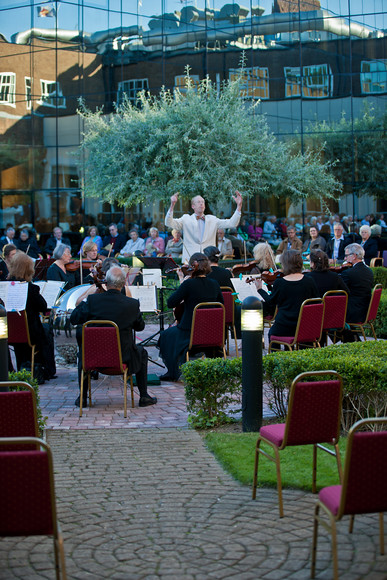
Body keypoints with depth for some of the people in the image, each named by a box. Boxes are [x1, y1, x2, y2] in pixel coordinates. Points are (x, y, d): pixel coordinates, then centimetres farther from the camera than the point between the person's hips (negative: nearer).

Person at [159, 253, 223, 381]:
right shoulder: (214, 284, -2)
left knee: (166, 335, 25)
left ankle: (173, 372, 28)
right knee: (174, 330, 34)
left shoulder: (189, 284, -20)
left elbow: (170, 303, -14)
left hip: (190, 333, -6)